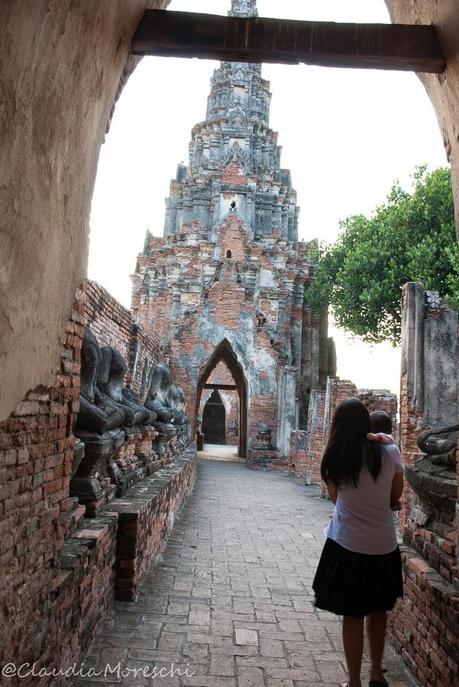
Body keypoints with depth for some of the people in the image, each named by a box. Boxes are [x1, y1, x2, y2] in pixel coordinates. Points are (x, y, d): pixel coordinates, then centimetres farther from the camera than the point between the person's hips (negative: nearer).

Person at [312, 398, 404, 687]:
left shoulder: (335, 458, -8)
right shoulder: (390, 452, -9)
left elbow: (335, 496, 5)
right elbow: (396, 494, 3)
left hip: (348, 545, -2)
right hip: (384, 545, 2)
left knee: (353, 615, 11)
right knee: (378, 611, 22)